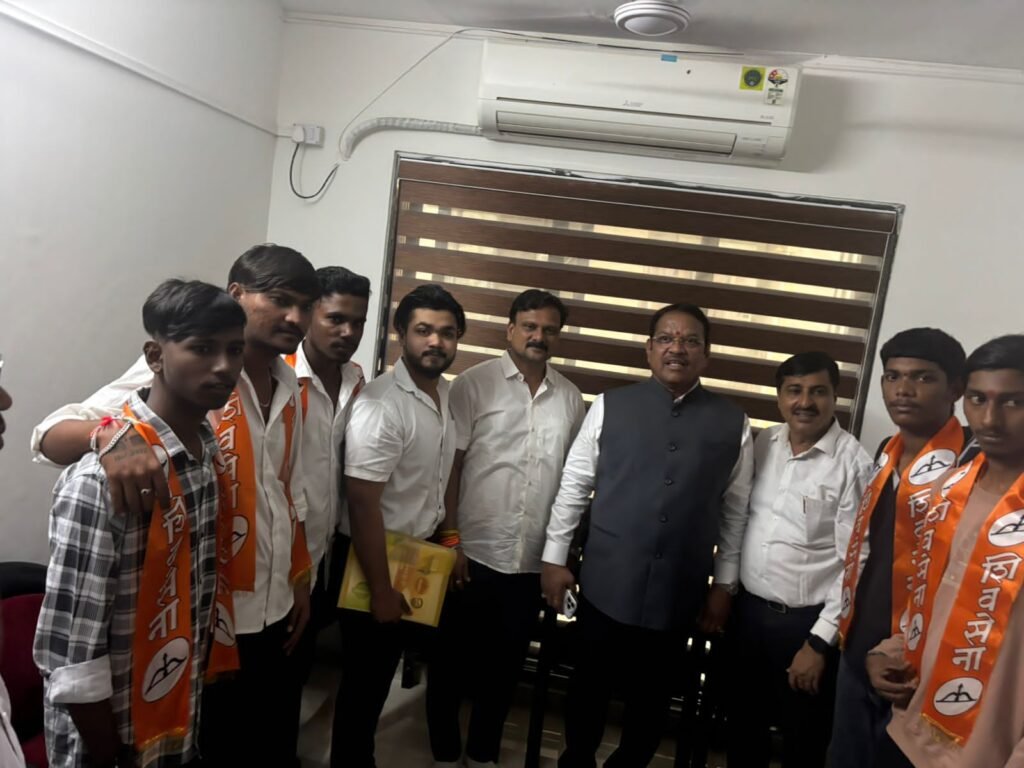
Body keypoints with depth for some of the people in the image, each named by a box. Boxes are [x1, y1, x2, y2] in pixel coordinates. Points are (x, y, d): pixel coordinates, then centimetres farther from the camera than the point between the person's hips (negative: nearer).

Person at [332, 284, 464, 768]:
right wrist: (381, 589, -19)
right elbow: (362, 504, -23)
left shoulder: (448, 394, 2)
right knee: (366, 676, 10)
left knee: (385, 668, 23)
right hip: (376, 556, -8)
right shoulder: (381, 405, -24)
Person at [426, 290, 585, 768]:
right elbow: (448, 466, -8)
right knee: (453, 660, 13)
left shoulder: (571, 397, 5)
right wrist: (450, 541, -11)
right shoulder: (474, 384, -6)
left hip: (535, 561, 3)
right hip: (475, 552, -3)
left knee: (505, 665, 18)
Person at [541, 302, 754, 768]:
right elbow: (574, 485, 0)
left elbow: (735, 511, 5)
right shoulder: (610, 406, -4)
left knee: (652, 696, 19)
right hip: (605, 582, -1)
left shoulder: (733, 424, 0)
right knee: (589, 687, 16)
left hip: (678, 591, 1)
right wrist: (554, 557, 1)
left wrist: (724, 585, 6)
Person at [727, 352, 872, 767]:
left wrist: (820, 641, -13)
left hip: (806, 621, -4)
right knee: (743, 726, 21)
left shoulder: (853, 464, -15)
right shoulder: (763, 444, 1)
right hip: (748, 609, 5)